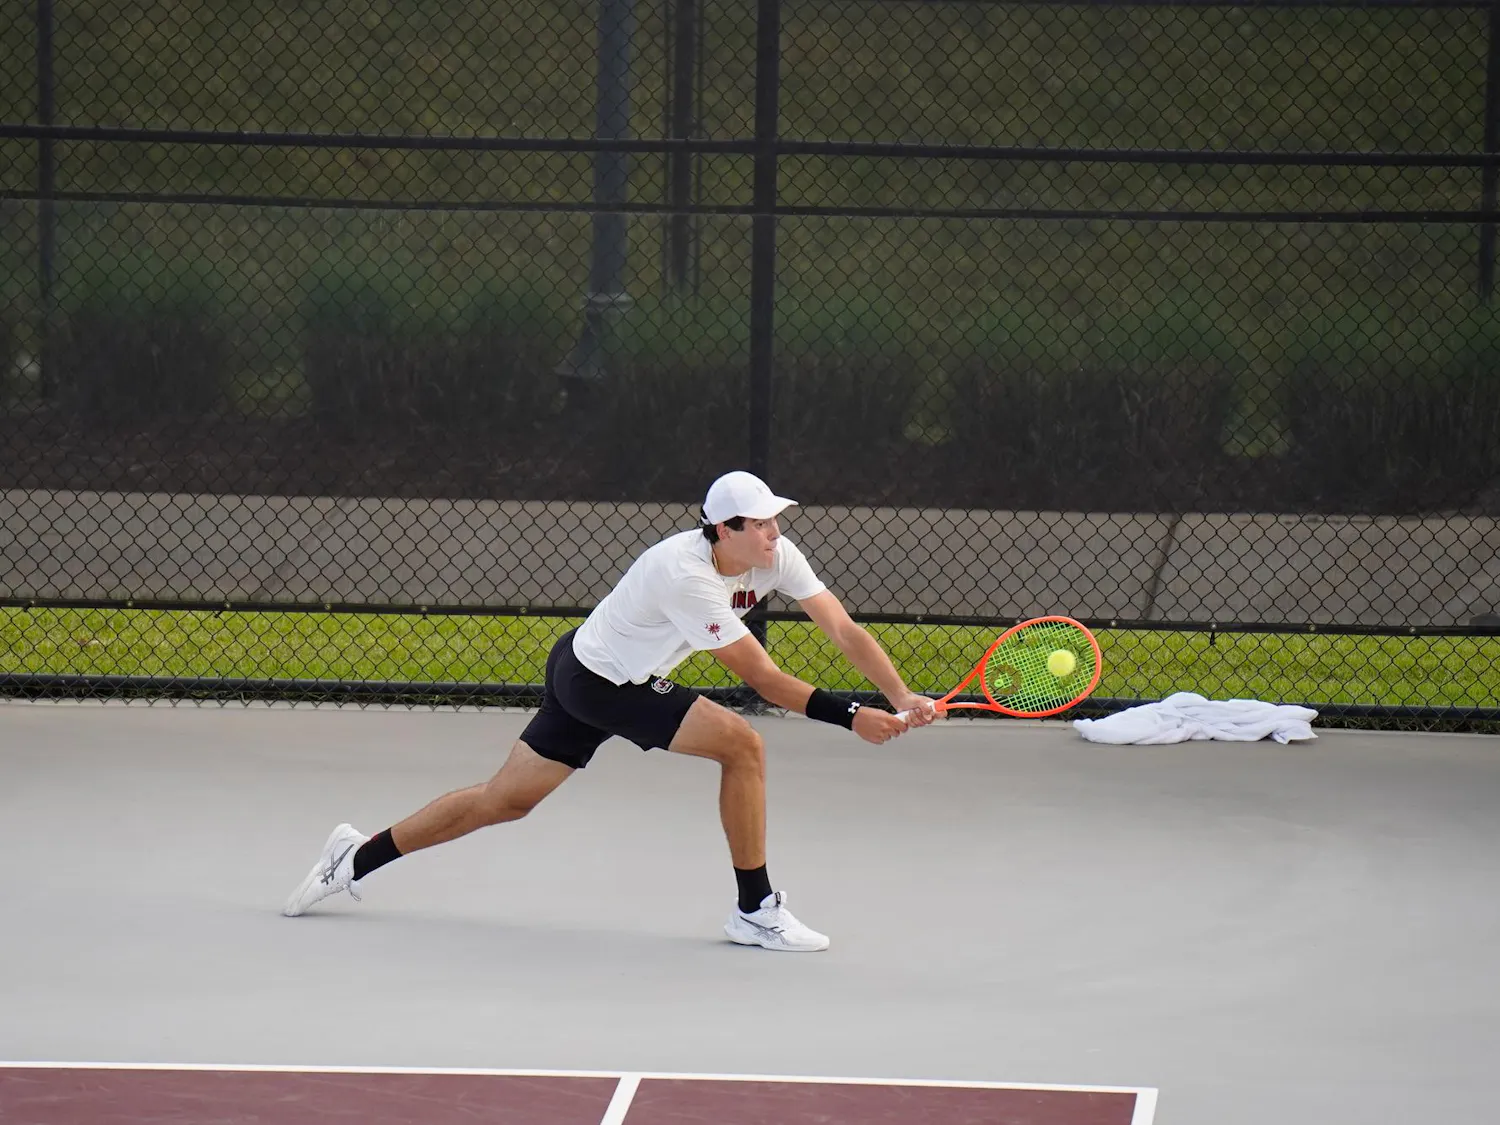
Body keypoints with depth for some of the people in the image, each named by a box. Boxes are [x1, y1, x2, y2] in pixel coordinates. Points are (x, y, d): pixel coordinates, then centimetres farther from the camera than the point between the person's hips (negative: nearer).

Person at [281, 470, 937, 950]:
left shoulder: (775, 556, -8)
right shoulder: (686, 575, -32)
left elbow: (845, 630, -11)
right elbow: (761, 679, -30)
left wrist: (902, 698, -23)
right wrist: (851, 717, -31)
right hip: (597, 681, -9)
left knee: (506, 799, 15)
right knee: (742, 745, -17)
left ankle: (357, 859, 25)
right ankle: (754, 910, -7)